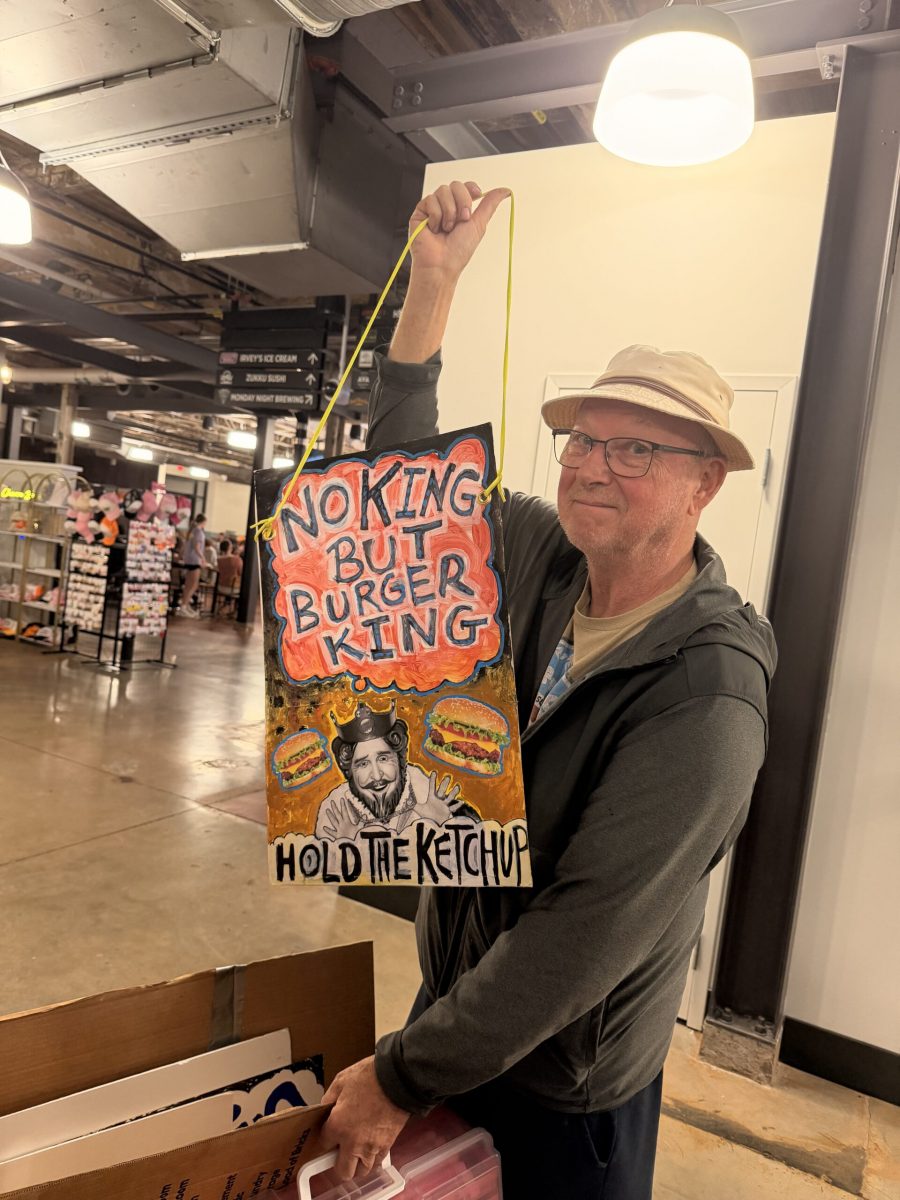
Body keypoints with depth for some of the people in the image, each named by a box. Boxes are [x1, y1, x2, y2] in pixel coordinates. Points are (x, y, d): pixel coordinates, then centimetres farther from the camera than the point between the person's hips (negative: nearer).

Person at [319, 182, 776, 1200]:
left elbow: (586, 935, -29)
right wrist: (433, 280, -11)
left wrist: (401, 1078, -19)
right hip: (452, 999, 6)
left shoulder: (705, 698, -31)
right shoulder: (539, 552, -11)